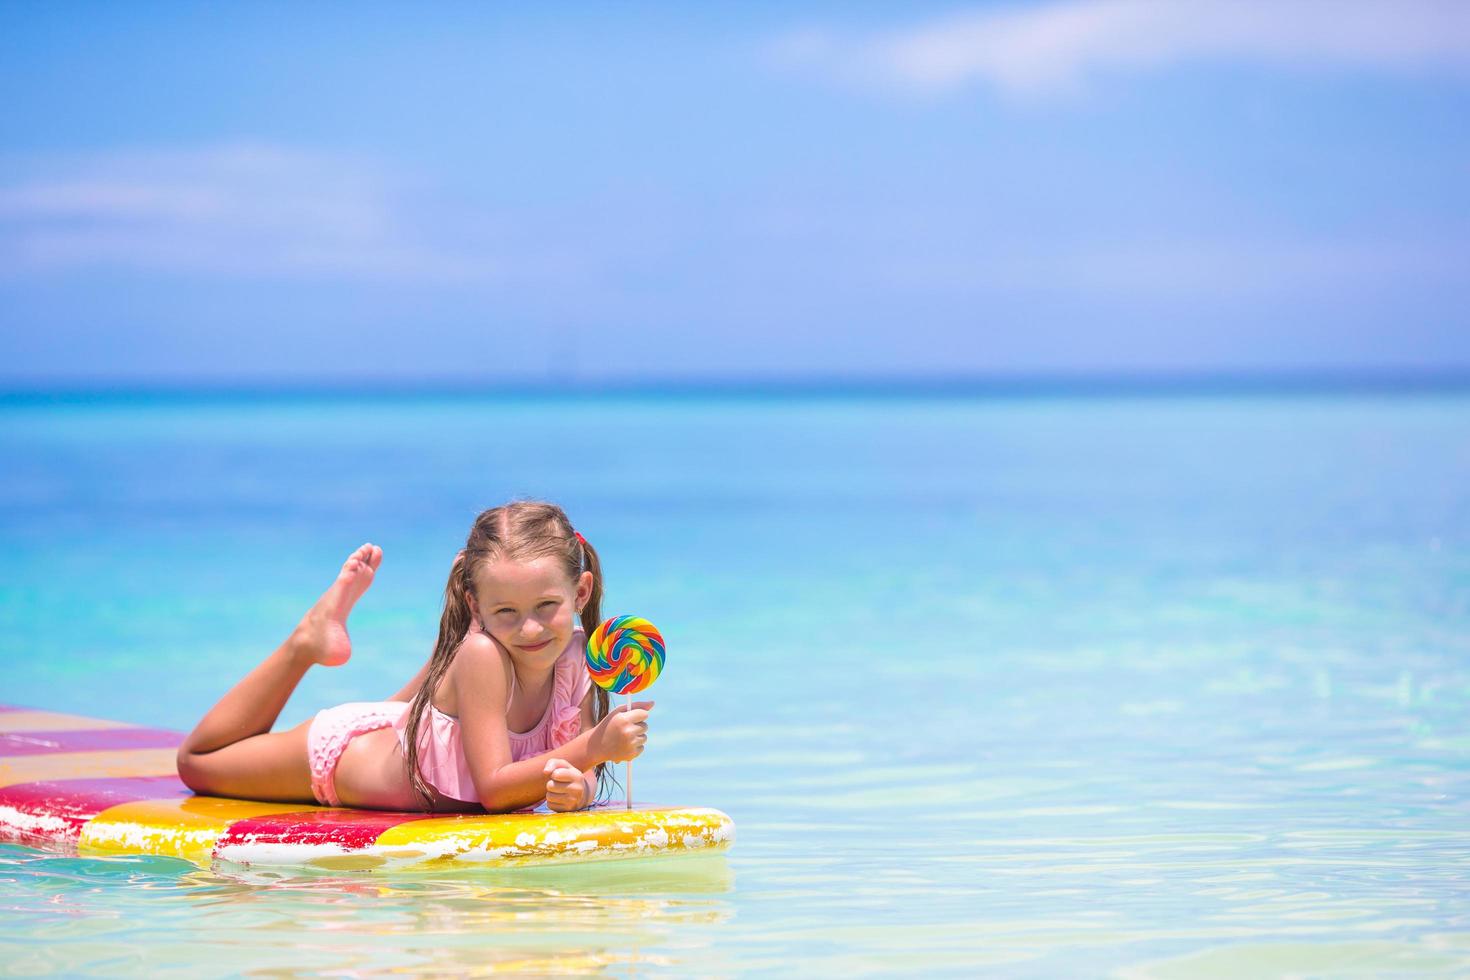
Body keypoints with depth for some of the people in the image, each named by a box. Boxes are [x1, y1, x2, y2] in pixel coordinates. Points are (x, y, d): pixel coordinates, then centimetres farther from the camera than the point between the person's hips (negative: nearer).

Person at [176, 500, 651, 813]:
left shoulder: (575, 656, -24)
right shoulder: (482, 654, -41)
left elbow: (577, 764, -21)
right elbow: (493, 790, -43)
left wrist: (575, 785, -45)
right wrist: (593, 748, -55)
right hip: (341, 753, -5)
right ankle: (309, 640, 20)